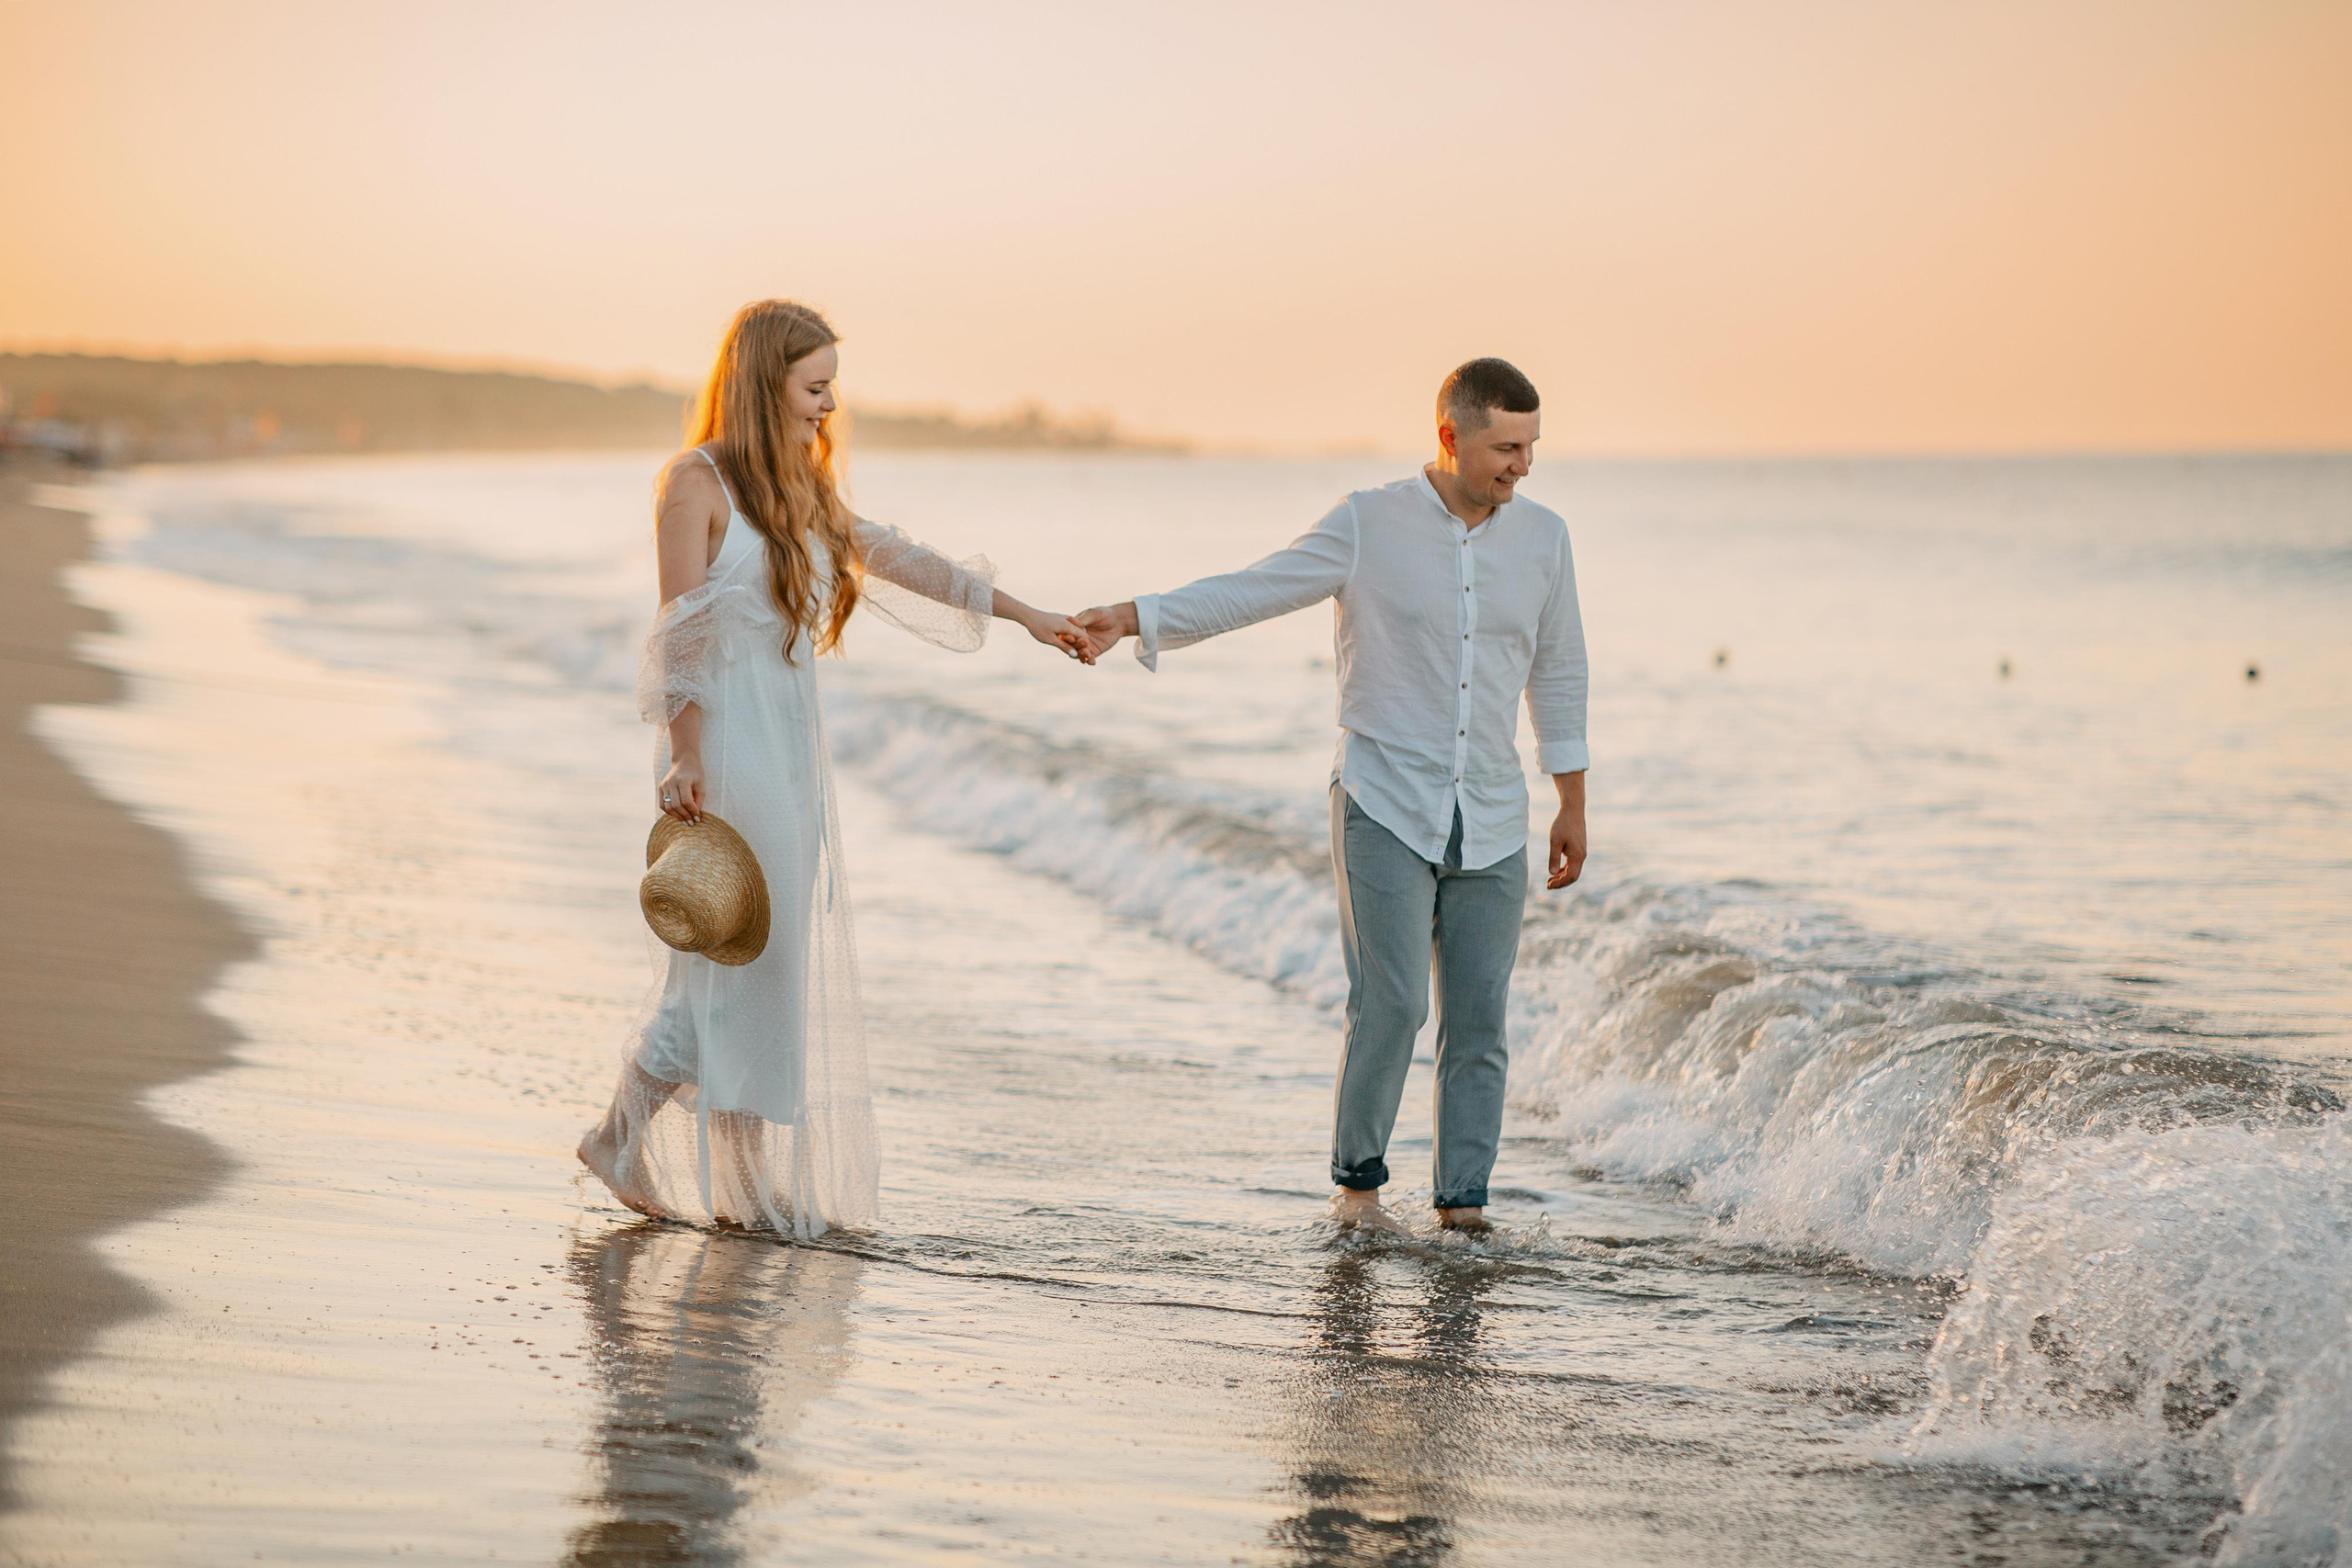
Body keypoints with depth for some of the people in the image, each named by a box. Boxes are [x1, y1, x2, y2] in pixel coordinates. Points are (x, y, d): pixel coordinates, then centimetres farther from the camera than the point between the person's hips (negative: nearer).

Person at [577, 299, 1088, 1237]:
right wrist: (685, 763, -16)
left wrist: (1022, 613, 19)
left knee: (787, 963, 6)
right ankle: (624, 1140, 3)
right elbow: (680, 634, -11)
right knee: (730, 957, -8)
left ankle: (761, 1182, 9)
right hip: (725, 746, -8)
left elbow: (892, 558, 20)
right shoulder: (698, 483, -7)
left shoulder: (801, 490, 16)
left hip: (792, 748, 8)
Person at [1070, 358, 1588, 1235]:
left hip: (1492, 823, 3)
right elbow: (1248, 593, -9)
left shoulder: (1542, 537, 6)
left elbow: (1557, 674, 15)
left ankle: (1463, 1200, 10)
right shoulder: (1368, 526, -5)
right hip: (1386, 808, -3)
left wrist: (1572, 806, 15)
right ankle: (1357, 1182, 2)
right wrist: (1134, 618, -22)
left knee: (1478, 1017, 1)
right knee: (1391, 1000, -13)